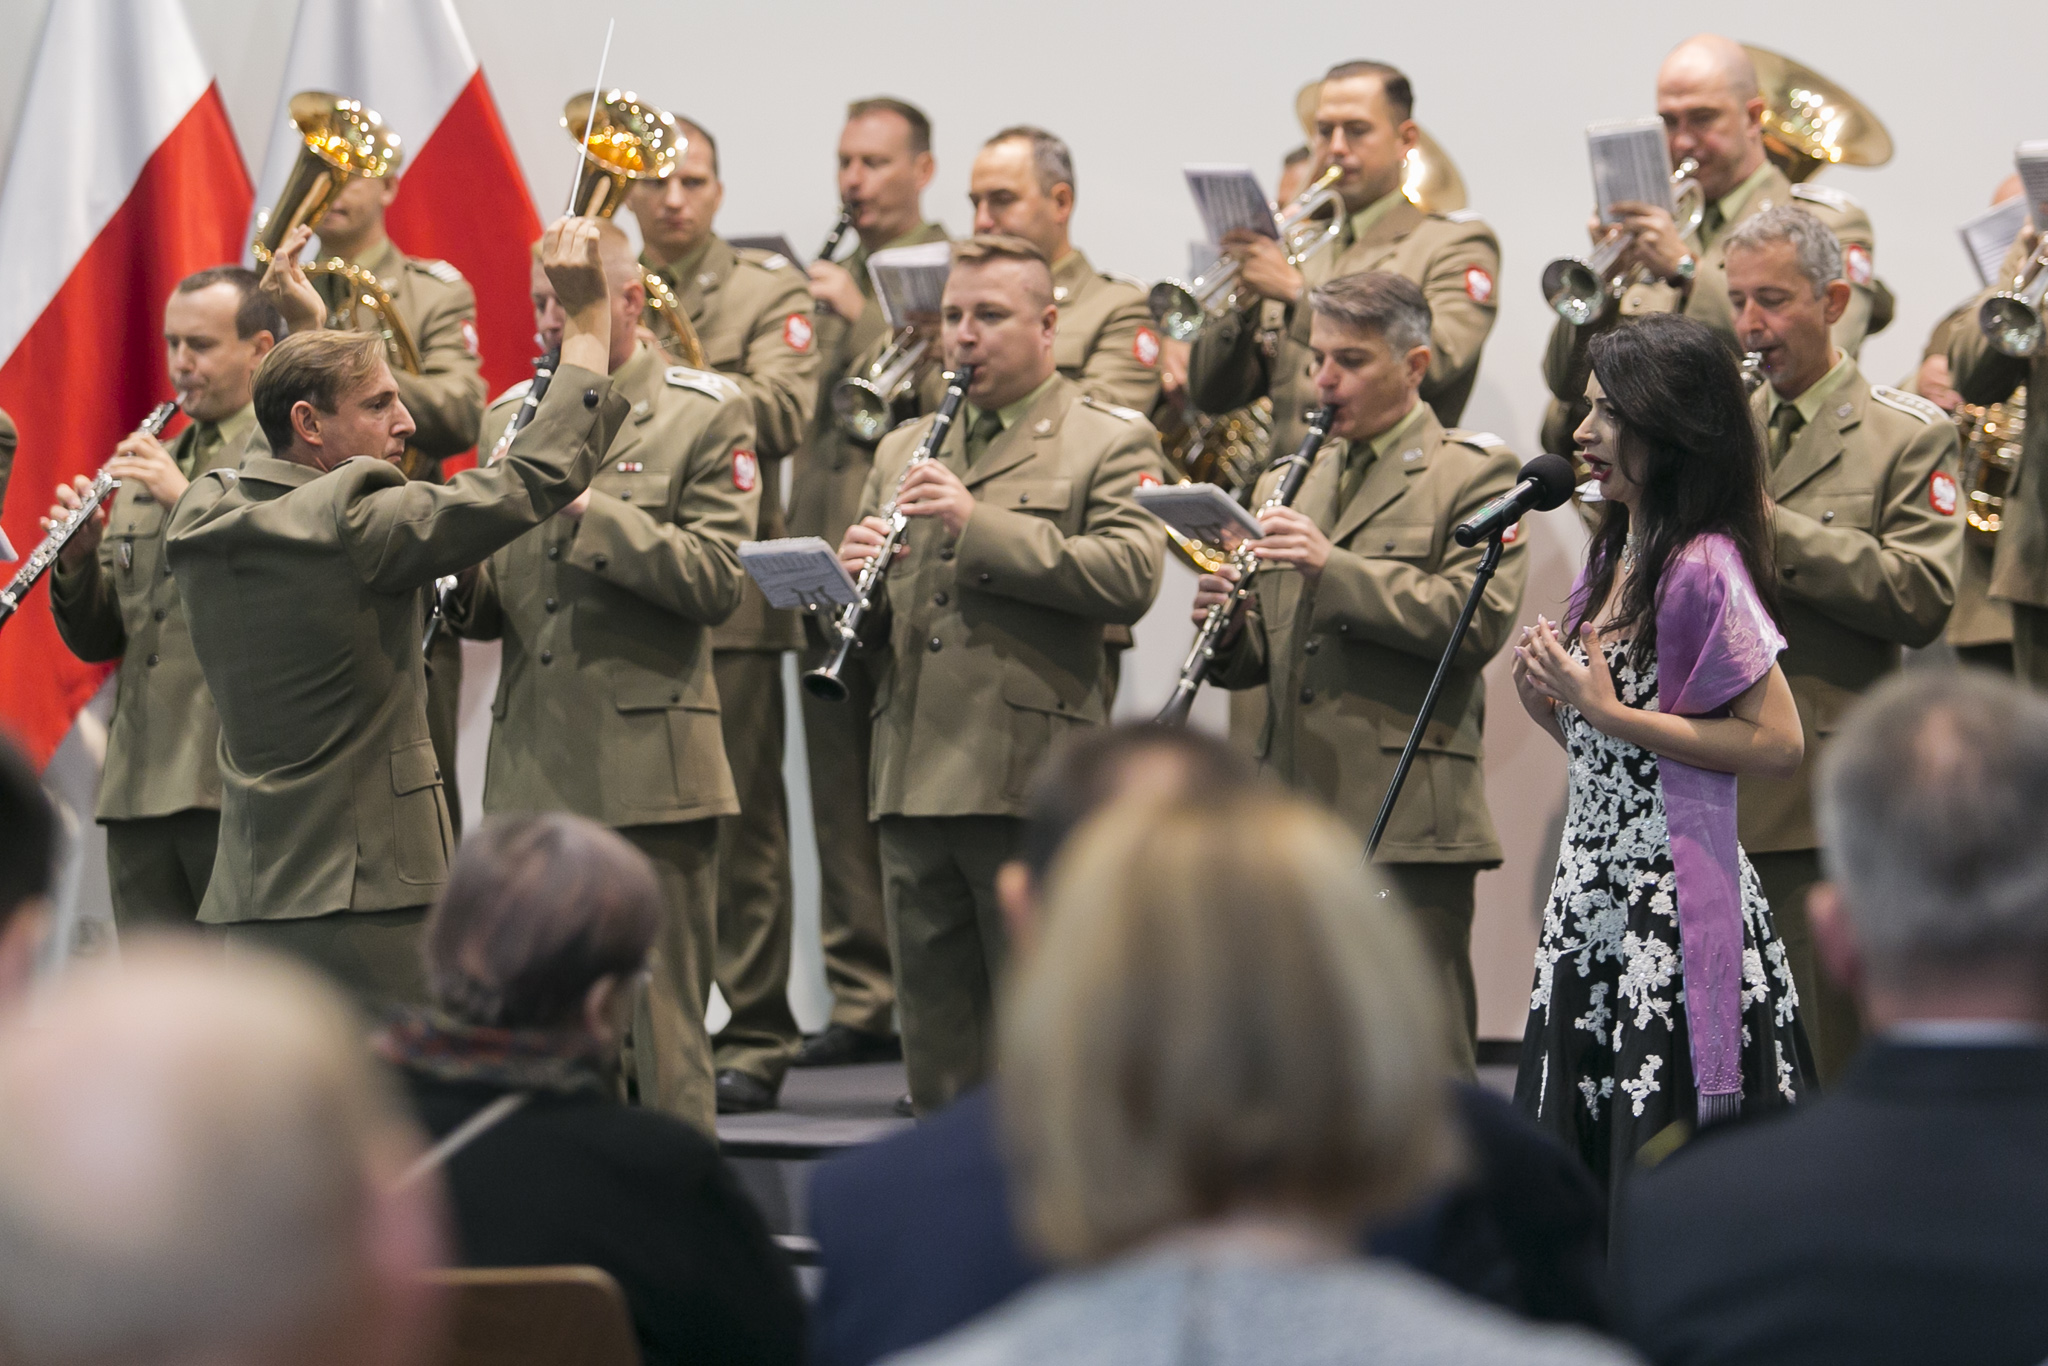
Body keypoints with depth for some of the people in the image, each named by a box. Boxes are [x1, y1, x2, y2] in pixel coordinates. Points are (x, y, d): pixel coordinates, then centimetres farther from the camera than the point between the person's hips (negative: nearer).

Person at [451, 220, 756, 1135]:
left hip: (649, 774, -5)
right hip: (534, 775, 5)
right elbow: (488, 611, 17)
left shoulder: (704, 413, -1)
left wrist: (590, 507, -19)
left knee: (661, 1041, -4)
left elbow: (716, 580, -12)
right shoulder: (512, 417, 16)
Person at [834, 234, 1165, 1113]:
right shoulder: (904, 451, 22)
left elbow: (1129, 577, -13)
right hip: (915, 782, 6)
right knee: (938, 1052, 9)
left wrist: (979, 525, -18)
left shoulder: (1110, 444, 3)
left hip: (1031, 783, -6)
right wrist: (856, 576, -3)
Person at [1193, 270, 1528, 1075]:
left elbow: (1480, 617, -13)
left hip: (1409, 821, -6)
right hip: (1295, 818, 6)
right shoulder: (1286, 486, 22)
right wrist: (1226, 627, -2)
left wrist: (1335, 567, -18)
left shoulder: (1472, 474, 2)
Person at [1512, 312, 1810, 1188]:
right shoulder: (1611, 561, 14)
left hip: (1675, 900, -9)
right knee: (1586, 1159, 10)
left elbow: (1777, 745, -19)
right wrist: (1549, 707, 1)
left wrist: (1610, 711, -18)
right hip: (1592, 894, 9)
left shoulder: (1704, 567, -12)